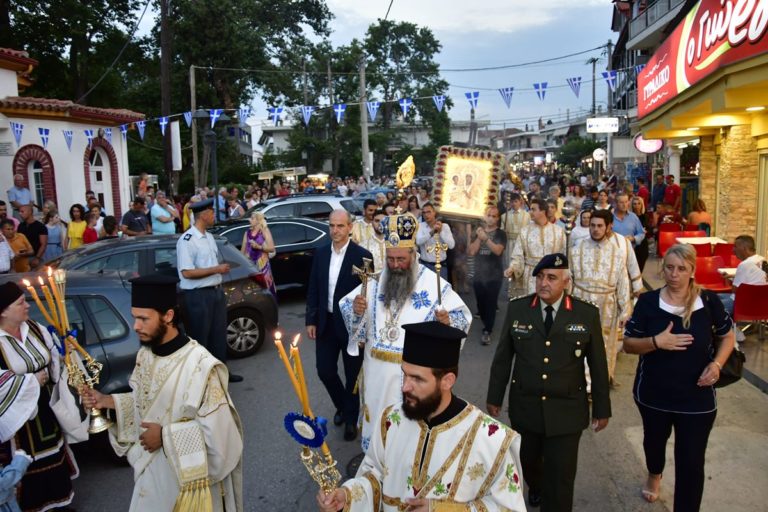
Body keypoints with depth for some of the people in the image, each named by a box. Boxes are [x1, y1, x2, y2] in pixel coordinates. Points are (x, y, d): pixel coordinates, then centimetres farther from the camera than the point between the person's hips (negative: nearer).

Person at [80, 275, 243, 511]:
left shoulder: (200, 365, -28)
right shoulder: (145, 354, -3)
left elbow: (217, 430, -25)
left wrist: (165, 435, -22)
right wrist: (108, 401, -4)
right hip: (152, 468, 7)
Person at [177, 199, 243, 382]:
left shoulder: (209, 237, 12)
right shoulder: (186, 240, -16)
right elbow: (187, 272, -22)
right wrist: (217, 269, -19)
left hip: (216, 292, 8)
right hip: (197, 296, -8)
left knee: (219, 335, 17)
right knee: (199, 339, 4)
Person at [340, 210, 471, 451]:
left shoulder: (433, 283, -10)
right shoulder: (375, 281, 0)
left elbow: (463, 315, -8)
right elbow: (345, 305, 3)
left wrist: (448, 320, -29)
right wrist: (355, 308, -19)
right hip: (377, 368, 4)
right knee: (376, 417, 19)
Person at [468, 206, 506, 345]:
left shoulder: (500, 234, -2)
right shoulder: (478, 232, 8)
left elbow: (498, 250, -18)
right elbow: (471, 252, 0)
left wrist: (486, 238, -27)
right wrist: (479, 238, -11)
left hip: (494, 275, -4)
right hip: (479, 274, 4)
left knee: (491, 303, -5)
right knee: (481, 303, 10)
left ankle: (487, 331, 0)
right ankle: (486, 325, 29)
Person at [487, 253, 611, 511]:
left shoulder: (587, 314, -9)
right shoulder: (517, 308, -6)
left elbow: (598, 364, -1)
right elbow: (503, 356, 1)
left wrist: (601, 409, 3)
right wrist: (495, 397, 5)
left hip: (566, 410, -2)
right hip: (524, 406, 2)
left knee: (560, 476, 4)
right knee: (527, 460, 23)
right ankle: (536, 488, 56)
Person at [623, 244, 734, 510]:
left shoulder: (709, 301, -10)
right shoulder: (648, 301, -10)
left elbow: (727, 335, 6)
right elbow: (628, 344, -7)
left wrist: (717, 363, -11)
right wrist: (656, 341, -25)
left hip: (697, 398, -1)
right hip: (653, 394, 2)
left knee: (691, 462, -1)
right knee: (654, 440, 27)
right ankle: (654, 475, 59)